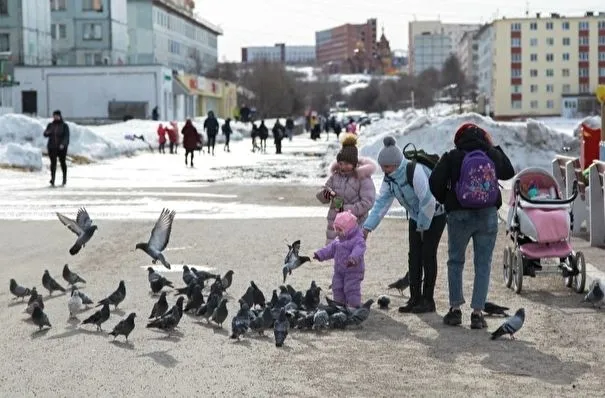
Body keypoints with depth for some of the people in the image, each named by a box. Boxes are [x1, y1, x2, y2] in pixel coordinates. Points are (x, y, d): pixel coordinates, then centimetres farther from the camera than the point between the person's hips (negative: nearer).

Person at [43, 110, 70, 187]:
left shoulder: (64, 125, -1)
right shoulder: (50, 125, 9)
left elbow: (66, 136, -9)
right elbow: (45, 135, 8)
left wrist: (63, 144, -24)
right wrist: (47, 133, -17)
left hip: (62, 148, -2)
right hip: (52, 147, 2)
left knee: (62, 162, 9)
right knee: (53, 162, -8)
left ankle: (64, 179, 24)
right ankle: (52, 179, -14)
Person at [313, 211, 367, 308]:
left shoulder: (358, 240, -17)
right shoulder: (338, 240, 11)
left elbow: (358, 250, -35)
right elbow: (330, 249, 19)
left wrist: (353, 259, -54)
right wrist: (320, 254, 11)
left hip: (353, 271, -8)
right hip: (339, 270, 8)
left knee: (351, 289, -7)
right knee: (337, 288, 12)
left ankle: (355, 307, 3)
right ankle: (339, 305, 25)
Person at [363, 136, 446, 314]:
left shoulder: (416, 171, -32)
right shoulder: (389, 178, -5)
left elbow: (428, 201, -31)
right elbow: (381, 202, -4)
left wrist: (423, 226, -20)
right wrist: (368, 226, -12)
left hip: (435, 216, -8)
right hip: (416, 218, 8)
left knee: (428, 256, -7)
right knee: (414, 257, 3)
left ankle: (428, 300, 0)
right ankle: (415, 299, 9)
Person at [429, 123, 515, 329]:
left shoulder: (452, 157, -3)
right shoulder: (493, 156, 3)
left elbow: (435, 182, -7)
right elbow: (509, 172, 21)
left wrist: (446, 200, 10)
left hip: (459, 215, -1)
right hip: (488, 216, 1)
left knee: (455, 261, 14)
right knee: (483, 264, 6)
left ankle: (455, 309, 11)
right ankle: (477, 312, 2)